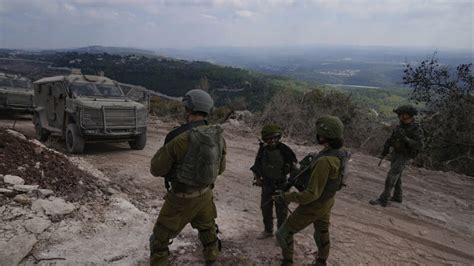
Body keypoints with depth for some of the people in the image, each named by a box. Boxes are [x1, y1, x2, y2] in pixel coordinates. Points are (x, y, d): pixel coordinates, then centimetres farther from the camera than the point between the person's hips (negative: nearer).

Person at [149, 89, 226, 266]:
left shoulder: (179, 138, -27)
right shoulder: (218, 136, -7)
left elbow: (156, 169, -14)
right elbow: (220, 168, 8)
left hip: (181, 198, -5)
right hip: (204, 194, 6)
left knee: (160, 238, 12)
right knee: (208, 230, 29)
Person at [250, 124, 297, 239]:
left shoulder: (284, 150, -19)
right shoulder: (262, 150, -8)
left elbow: (294, 165, -8)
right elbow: (257, 165, 6)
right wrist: (257, 178, -5)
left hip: (281, 185, -4)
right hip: (266, 184, 4)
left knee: (281, 210, 4)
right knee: (265, 208, 14)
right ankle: (268, 230, 34)